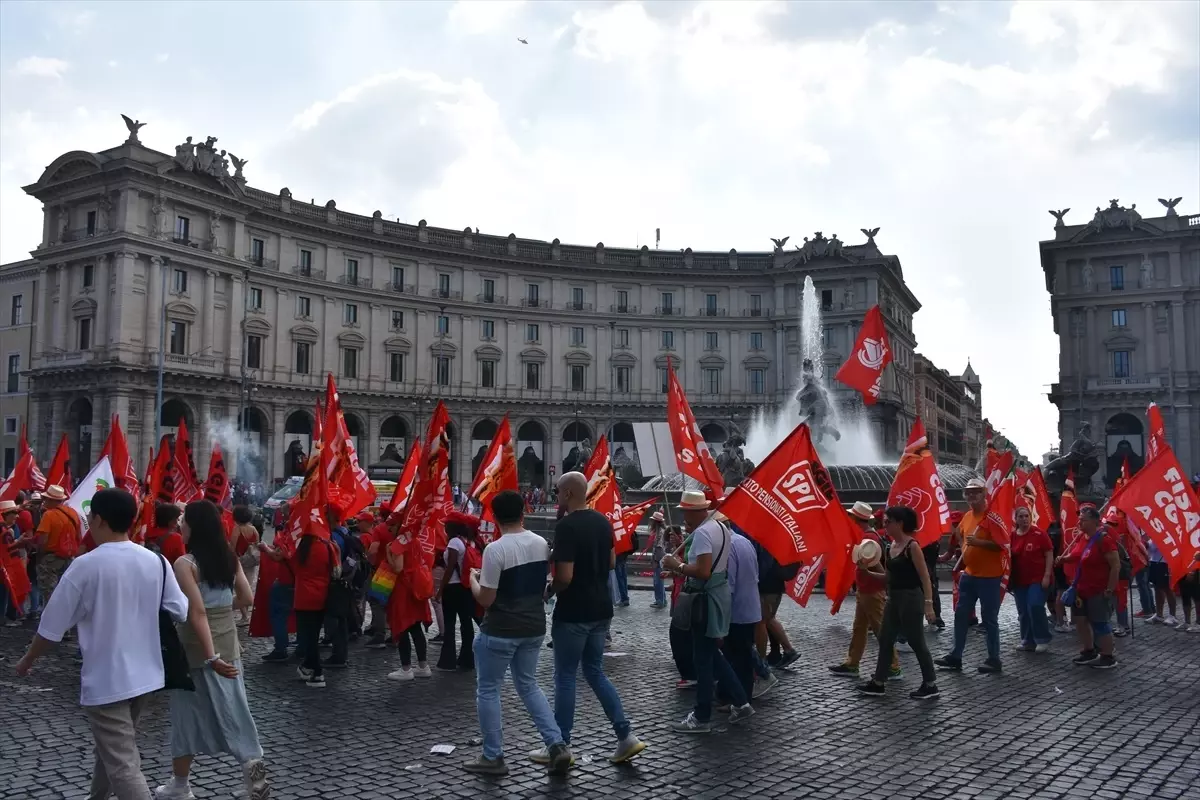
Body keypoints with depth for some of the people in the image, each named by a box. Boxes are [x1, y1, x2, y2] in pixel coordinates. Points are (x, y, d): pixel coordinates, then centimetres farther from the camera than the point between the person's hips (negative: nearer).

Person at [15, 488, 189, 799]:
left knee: (123, 766, -2)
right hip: (146, 676, 6)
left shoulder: (85, 566, -15)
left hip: (105, 681, -6)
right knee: (114, 748, 27)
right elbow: (181, 613, 0)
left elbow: (53, 625, -9)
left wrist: (27, 660, 10)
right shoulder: (156, 562, -2)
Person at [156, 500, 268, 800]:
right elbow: (247, 598, 5)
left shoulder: (185, 563, -16)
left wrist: (211, 657, -22)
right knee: (232, 706, 12)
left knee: (189, 712, 9)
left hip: (196, 646, -5)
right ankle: (253, 763, -2)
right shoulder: (230, 557, 1)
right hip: (228, 640, 5)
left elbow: (197, 612, -21)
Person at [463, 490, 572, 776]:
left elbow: (485, 600, -17)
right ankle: (557, 745, 10)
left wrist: (473, 578, 1)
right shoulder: (542, 544, 1)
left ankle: (492, 757, 16)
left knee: (487, 690, 10)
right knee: (528, 685, 20)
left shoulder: (496, 549, -19)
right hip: (534, 628, 6)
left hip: (499, 631, -6)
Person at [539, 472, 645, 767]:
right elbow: (611, 562, 16)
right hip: (601, 609, 8)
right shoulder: (603, 521, 6)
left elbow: (565, 577, -23)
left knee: (565, 678, 4)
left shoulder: (566, 526, -19)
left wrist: (550, 590, -4)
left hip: (573, 613, -8)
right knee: (595, 672, 17)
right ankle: (626, 737, 12)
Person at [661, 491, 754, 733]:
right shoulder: (722, 527, 10)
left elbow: (703, 572, -28)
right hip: (719, 592, 10)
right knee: (711, 653, 19)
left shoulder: (702, 533, -21)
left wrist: (677, 565, -16)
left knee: (703, 658, 1)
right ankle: (741, 703, 22)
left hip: (706, 597, -10)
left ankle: (702, 718, 11)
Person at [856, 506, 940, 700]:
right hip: (894, 598, 9)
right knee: (885, 640, 13)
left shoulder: (912, 546, -15)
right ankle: (878, 683, 22)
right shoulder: (891, 545, 9)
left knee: (916, 642, 1)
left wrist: (928, 604, -21)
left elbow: (925, 577, -17)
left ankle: (931, 686, 15)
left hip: (910, 598, -9)